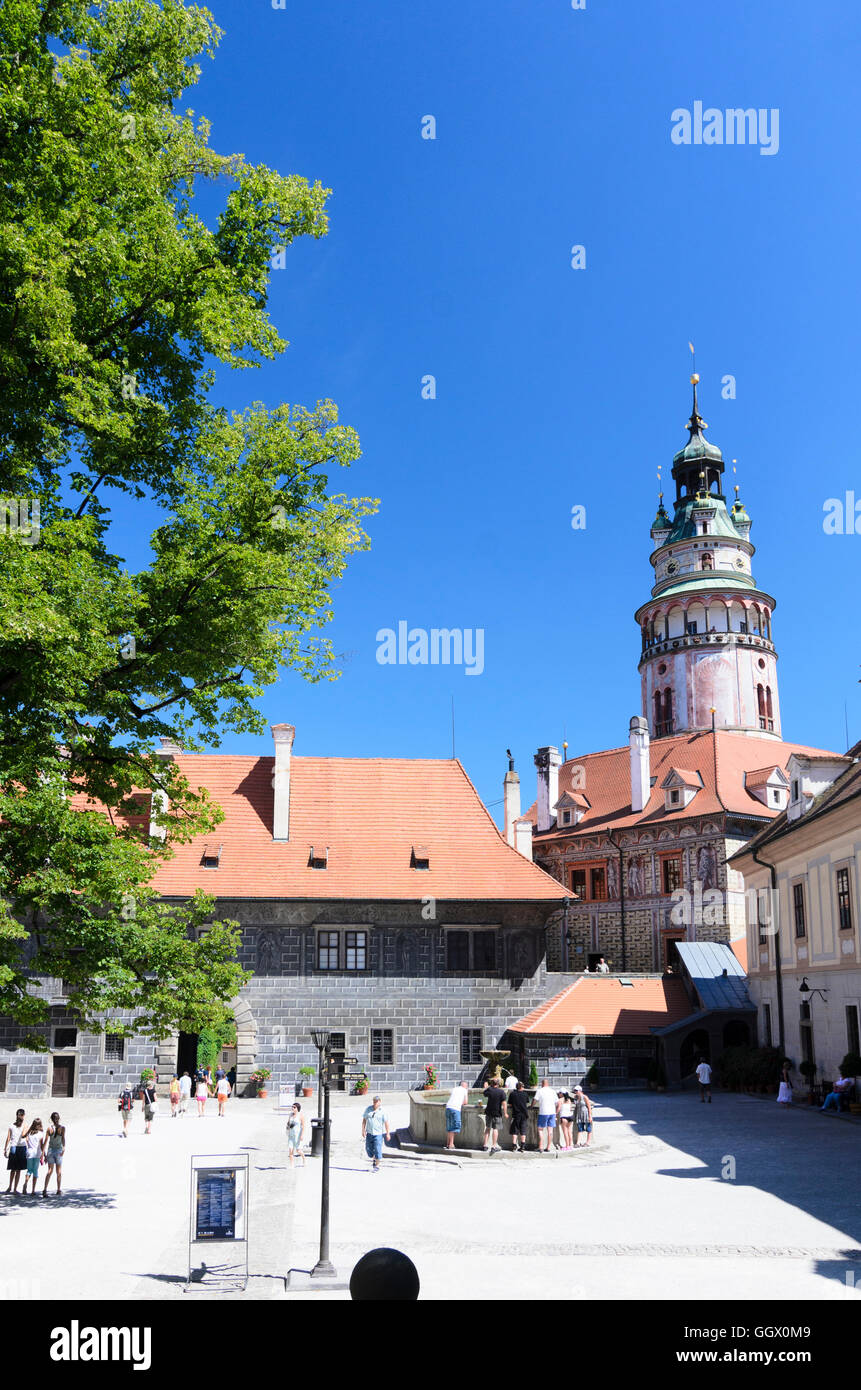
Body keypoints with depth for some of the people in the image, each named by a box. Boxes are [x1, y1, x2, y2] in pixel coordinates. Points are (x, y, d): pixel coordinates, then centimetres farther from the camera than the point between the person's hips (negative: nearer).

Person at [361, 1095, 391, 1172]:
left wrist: (387, 1133, -3)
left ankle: (377, 1166, 12)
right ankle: (374, 1159, 39)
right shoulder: (368, 1109, 1)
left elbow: (386, 1123, -3)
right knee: (368, 1149, 10)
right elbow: (364, 1120, 5)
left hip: (378, 1134, -4)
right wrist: (363, 1130, -2)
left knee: (377, 1150, -3)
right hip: (369, 1133, 4)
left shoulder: (382, 1111, -8)